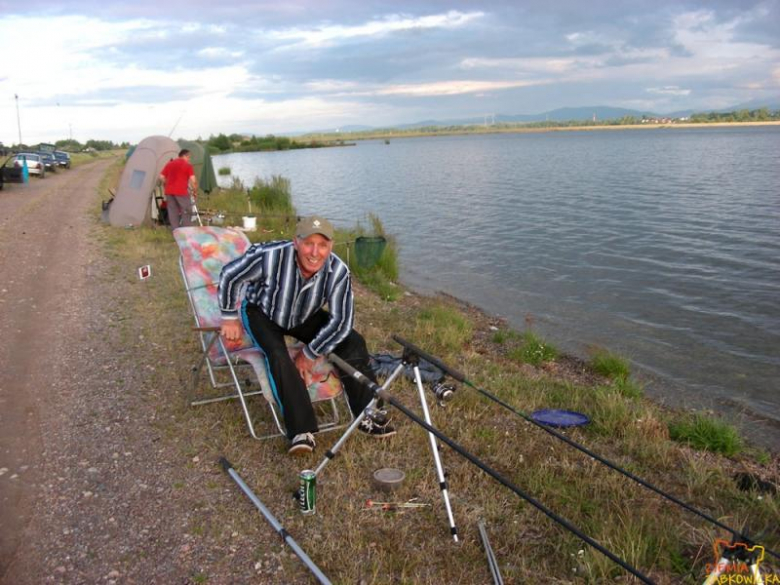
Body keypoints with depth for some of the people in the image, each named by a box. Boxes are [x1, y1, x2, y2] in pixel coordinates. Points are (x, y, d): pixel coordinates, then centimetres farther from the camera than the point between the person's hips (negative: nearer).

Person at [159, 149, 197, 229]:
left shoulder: (169, 163, 16)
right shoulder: (187, 165, -1)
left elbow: (161, 177, 14)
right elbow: (193, 180, -10)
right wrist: (195, 190, 2)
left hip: (169, 192, 6)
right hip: (181, 192, -6)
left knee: (173, 212, 9)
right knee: (186, 211, 3)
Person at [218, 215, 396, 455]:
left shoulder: (338, 271, -29)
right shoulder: (269, 256, -36)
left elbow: (340, 322, -22)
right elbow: (229, 275, -19)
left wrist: (309, 353, -19)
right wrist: (230, 318, -9)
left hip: (305, 316, 3)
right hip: (262, 312, -2)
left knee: (353, 342, -16)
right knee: (279, 357, -32)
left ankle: (368, 414, -5)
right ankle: (301, 431, -24)